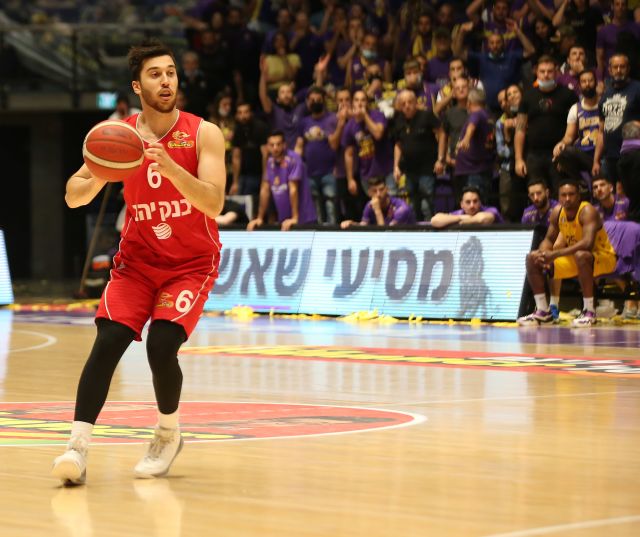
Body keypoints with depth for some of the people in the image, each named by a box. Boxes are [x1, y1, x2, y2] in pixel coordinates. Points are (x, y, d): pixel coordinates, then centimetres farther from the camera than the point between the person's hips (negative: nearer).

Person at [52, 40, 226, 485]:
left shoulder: (203, 134, -12)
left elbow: (214, 203, -24)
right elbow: (73, 197, -4)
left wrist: (170, 166, -38)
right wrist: (99, 175, -26)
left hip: (192, 263, -2)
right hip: (137, 260, 2)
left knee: (162, 345, -19)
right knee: (108, 340, -17)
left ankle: (169, 434, 8)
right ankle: (78, 446, -20)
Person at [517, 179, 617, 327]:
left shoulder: (587, 211, -26)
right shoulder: (557, 212, -5)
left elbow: (587, 243, -40)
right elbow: (549, 240, 6)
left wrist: (555, 254, -40)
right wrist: (544, 254, -19)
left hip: (603, 258, -8)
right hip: (574, 258, 8)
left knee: (581, 255, -42)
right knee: (532, 258, -1)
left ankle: (589, 312, -31)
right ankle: (543, 312, 4)